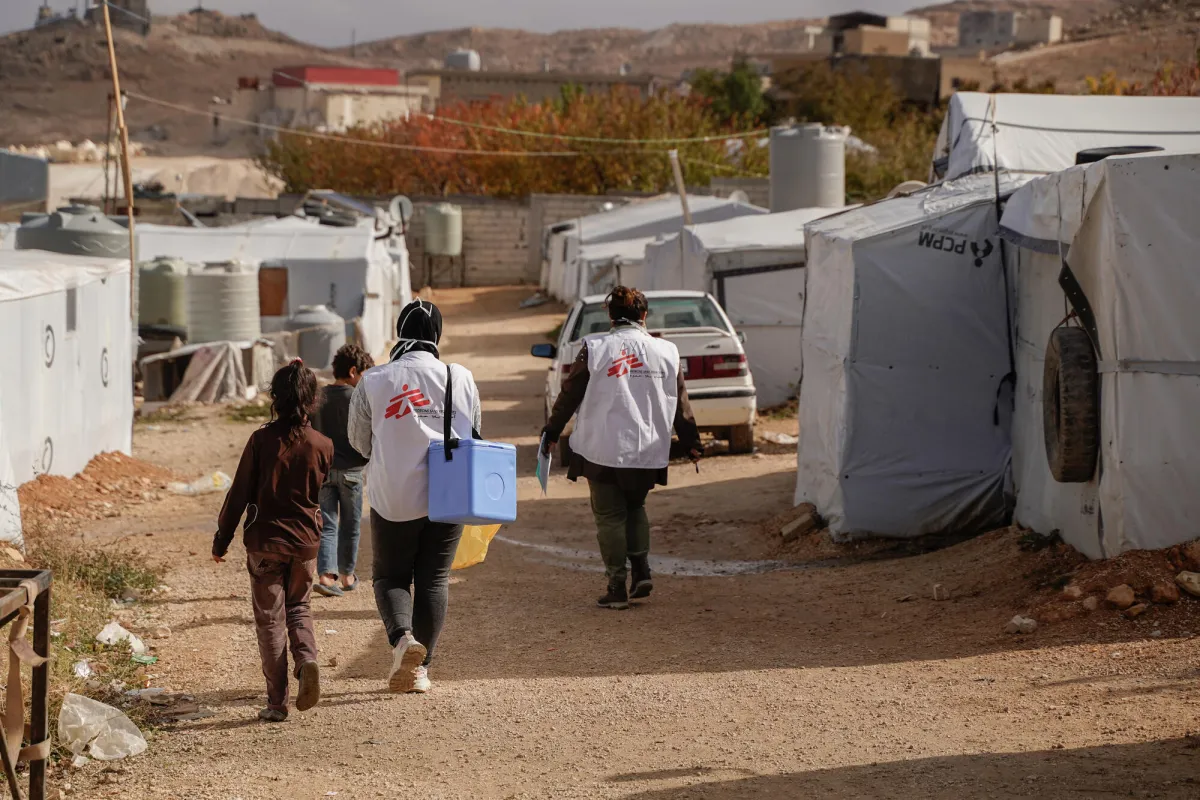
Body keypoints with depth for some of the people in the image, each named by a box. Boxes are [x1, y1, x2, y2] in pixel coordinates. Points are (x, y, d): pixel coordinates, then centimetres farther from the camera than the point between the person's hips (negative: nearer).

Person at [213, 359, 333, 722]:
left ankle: (277, 702, 5)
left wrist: (221, 539, 3)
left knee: (270, 618, 7)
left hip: (265, 542, -2)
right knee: (298, 607, 22)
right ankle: (307, 659, -7)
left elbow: (240, 493, -6)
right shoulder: (323, 446, -4)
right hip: (306, 542, 2)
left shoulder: (261, 440, -10)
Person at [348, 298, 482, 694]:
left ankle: (402, 637, -14)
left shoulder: (373, 382, -7)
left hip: (395, 500, -1)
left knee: (391, 576, 13)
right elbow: (475, 435, 10)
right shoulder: (461, 378, -3)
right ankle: (420, 668, 13)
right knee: (434, 579, 13)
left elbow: (360, 442, 4)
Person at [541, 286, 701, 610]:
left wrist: (552, 431, 9)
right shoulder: (665, 352, 2)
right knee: (635, 507, 23)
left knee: (610, 516, 5)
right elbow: (680, 403, 7)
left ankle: (617, 587, 2)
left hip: (602, 450, -3)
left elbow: (570, 394, -2)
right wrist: (691, 442, 17)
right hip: (647, 450, 3)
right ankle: (642, 571, 8)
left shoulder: (595, 349, -6)